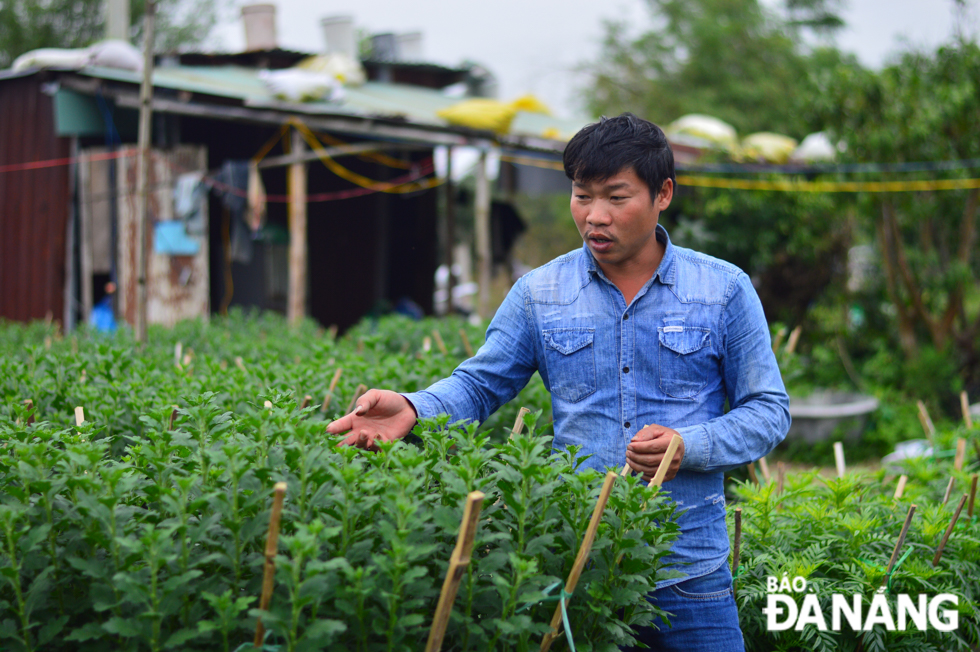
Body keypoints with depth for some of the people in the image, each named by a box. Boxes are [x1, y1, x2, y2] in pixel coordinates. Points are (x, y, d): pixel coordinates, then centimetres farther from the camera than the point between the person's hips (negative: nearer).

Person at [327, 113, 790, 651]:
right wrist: (411, 409, -16)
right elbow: (479, 386, 6)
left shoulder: (725, 290, 0)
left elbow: (768, 410, 3)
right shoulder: (539, 294, 4)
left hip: (689, 568, 0)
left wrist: (689, 446, -15)